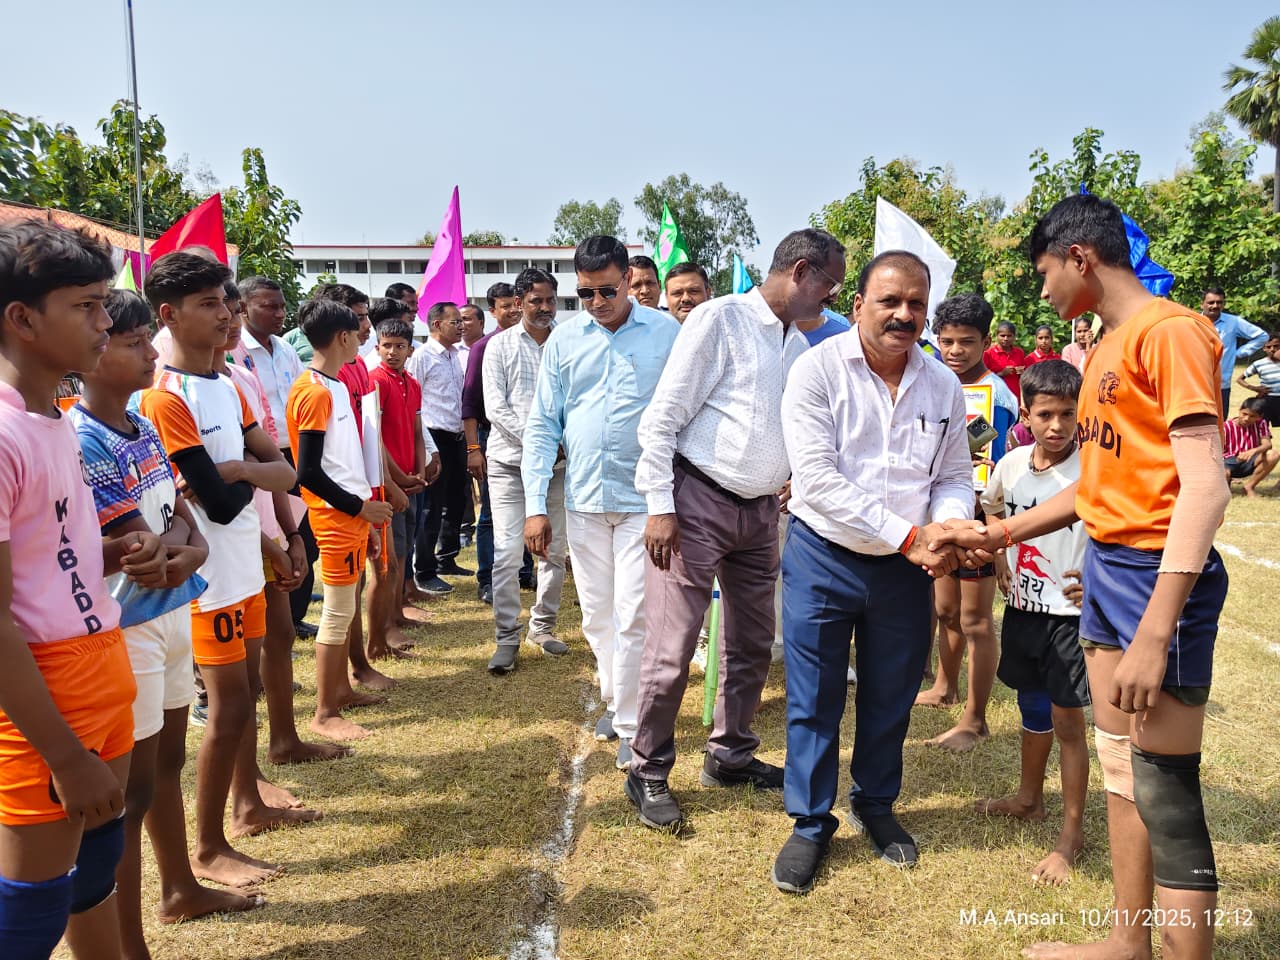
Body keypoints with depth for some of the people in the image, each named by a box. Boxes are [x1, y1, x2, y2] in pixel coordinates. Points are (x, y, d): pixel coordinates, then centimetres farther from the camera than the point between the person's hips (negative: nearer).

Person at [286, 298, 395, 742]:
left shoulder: (335, 385, 11)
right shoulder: (315, 393, -18)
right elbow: (308, 473, -21)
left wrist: (364, 508, 15)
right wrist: (359, 506, -14)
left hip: (354, 512, 9)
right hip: (336, 516, -9)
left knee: (346, 607, 17)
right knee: (338, 613, -3)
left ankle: (340, 689, 29)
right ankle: (324, 713, 7)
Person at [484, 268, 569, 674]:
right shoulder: (500, 345, 1)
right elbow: (495, 408, -6)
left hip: (557, 462, 2)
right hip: (509, 461, -2)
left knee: (554, 549, 9)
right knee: (507, 552, -5)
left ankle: (542, 626, 25)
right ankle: (507, 638, 5)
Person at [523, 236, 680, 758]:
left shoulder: (666, 332, -3)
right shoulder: (564, 338, 4)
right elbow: (542, 426, 5)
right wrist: (535, 505, -1)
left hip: (644, 498, -3)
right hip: (584, 498, 3)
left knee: (633, 617, -2)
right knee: (597, 615, 14)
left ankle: (631, 723, 13)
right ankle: (614, 700, 34)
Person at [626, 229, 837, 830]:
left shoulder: (801, 345, 13)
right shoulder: (721, 318, -10)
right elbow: (663, 415, -13)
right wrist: (660, 505, -16)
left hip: (761, 510, 8)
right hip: (698, 503, -8)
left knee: (753, 644, 16)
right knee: (673, 648, -3)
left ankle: (730, 755, 34)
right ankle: (648, 773, 15)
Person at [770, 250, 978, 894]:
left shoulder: (942, 385, 3)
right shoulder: (817, 370, -12)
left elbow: (955, 477, 7)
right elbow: (818, 479, -20)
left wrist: (949, 527, -17)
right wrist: (909, 535, -22)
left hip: (906, 570, 4)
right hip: (823, 558, -4)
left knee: (890, 697, 18)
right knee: (813, 700, 7)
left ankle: (875, 805, 41)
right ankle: (811, 823, 26)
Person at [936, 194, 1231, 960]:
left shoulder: (1171, 332, -14)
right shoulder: (1108, 349, 14)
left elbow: (1205, 488, -22)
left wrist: (1154, 635, -27)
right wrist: (999, 534, 20)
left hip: (1158, 575, -9)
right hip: (1106, 566, 10)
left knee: (1165, 793, -4)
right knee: (1121, 770, 16)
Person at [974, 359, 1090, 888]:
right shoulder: (1013, 463, -2)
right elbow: (992, 507, 19)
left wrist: (1093, 581, -33)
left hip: (1070, 612, -5)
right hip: (1022, 606, 6)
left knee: (1066, 720, 3)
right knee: (1031, 707, 21)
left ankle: (1071, 834, 18)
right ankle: (1029, 798, 41)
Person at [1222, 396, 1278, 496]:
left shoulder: (1261, 424, -2)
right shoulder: (1226, 427, -10)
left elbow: (1267, 444, -17)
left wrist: (1253, 451, -38)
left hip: (1249, 462, 4)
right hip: (1230, 462, -3)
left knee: (1274, 454, -26)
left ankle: (1250, 486, -8)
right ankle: (1226, 481, 4)